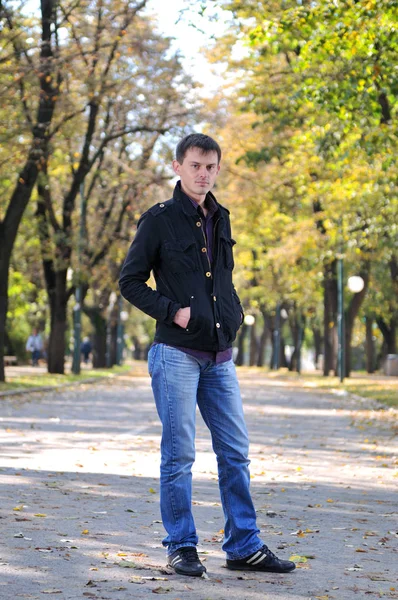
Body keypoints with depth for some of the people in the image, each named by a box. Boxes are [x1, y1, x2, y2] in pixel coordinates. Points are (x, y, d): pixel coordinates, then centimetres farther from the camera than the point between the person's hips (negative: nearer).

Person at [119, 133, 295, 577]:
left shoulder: (220, 220, 14)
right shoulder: (160, 220, -4)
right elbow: (130, 281, -3)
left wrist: (234, 313, 10)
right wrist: (171, 310, -14)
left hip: (220, 357, 6)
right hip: (177, 354, -6)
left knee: (235, 452, 6)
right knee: (179, 454, -1)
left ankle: (243, 546, 13)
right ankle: (181, 547, 9)